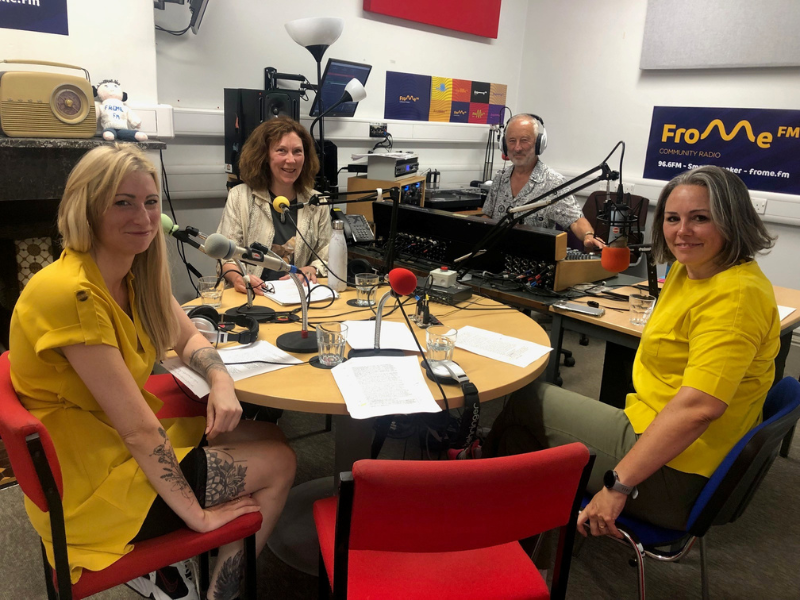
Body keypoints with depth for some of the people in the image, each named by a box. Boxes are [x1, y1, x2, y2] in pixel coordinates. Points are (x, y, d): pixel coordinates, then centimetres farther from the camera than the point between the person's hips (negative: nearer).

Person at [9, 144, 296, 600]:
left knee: (270, 437, 12)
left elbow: (188, 337, 10)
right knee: (278, 464, -2)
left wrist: (221, 383, -12)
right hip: (90, 483, -8)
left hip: (129, 443, 8)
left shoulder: (136, 273, -2)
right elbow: (137, 428, -27)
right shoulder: (72, 293, -29)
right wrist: (196, 513, -18)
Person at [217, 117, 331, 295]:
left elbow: (327, 259, 10)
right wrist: (237, 277, -22)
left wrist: (312, 270, -12)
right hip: (251, 296, -2)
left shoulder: (317, 202, 9)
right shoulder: (239, 197, 4)